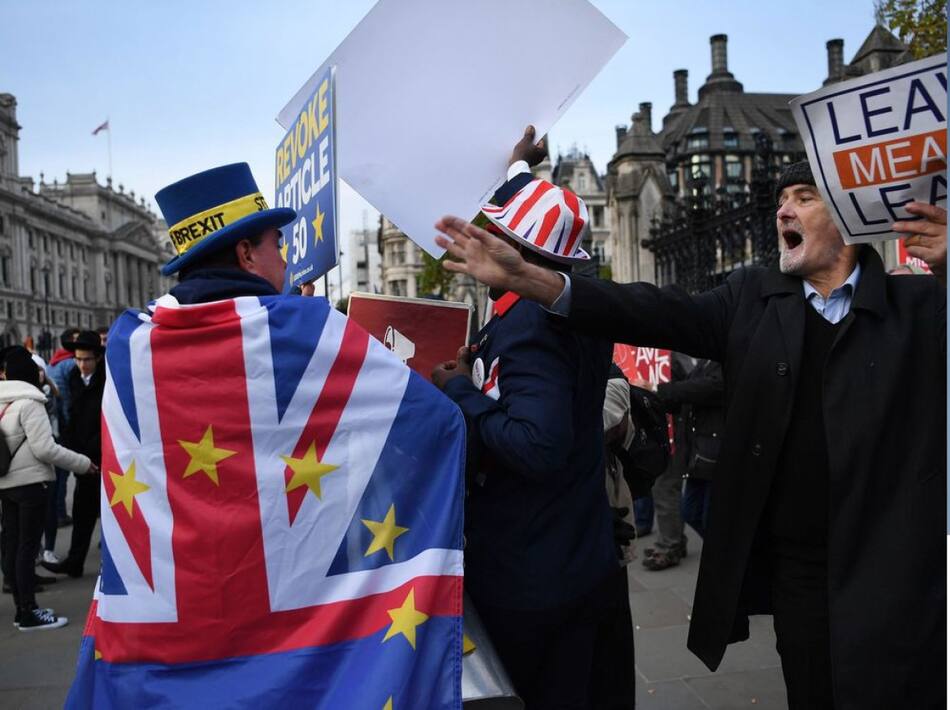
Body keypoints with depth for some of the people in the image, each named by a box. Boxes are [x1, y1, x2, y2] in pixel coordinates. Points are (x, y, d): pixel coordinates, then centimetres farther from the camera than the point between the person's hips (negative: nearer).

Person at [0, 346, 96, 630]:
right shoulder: (29, 402, -14)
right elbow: (44, 448, -17)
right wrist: (83, 463, -9)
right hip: (30, 482, -8)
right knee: (27, 546, -3)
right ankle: (29, 613, 2)